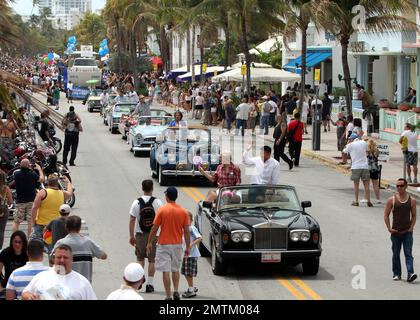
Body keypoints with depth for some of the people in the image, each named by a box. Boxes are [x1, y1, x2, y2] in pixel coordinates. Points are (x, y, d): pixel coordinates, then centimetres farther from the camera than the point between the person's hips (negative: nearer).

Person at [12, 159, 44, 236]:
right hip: (31, 201, -1)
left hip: (20, 201, 1)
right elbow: (41, 179, 1)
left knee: (16, 221, 8)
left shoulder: (16, 174, -11)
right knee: (31, 221, 5)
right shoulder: (32, 174, -16)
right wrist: (39, 169, 16)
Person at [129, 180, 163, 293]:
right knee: (152, 260, 5)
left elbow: (132, 220, -4)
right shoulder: (157, 202, -7)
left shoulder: (137, 202, -4)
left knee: (140, 258, 17)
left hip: (140, 234, 1)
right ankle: (149, 284, 5)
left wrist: (131, 236, 3)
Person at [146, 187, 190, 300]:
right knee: (175, 269, 20)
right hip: (177, 244, 3)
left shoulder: (162, 210, -10)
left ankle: (168, 296, 0)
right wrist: (188, 247, 7)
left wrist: (149, 242, 5)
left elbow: (154, 228, -7)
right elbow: (186, 231, 0)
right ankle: (176, 291, 6)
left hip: (164, 244, -3)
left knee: (166, 271, 0)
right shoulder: (183, 211, -2)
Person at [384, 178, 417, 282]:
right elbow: (386, 215, 3)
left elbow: (414, 216, 9)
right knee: (396, 254, 9)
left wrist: (411, 227, -4)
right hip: (395, 232, 1)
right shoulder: (392, 200, 0)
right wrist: (389, 228, -5)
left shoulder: (412, 201, 2)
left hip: (407, 232, -1)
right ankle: (396, 274, 19)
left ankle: (410, 274, -17)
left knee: (408, 253, -8)